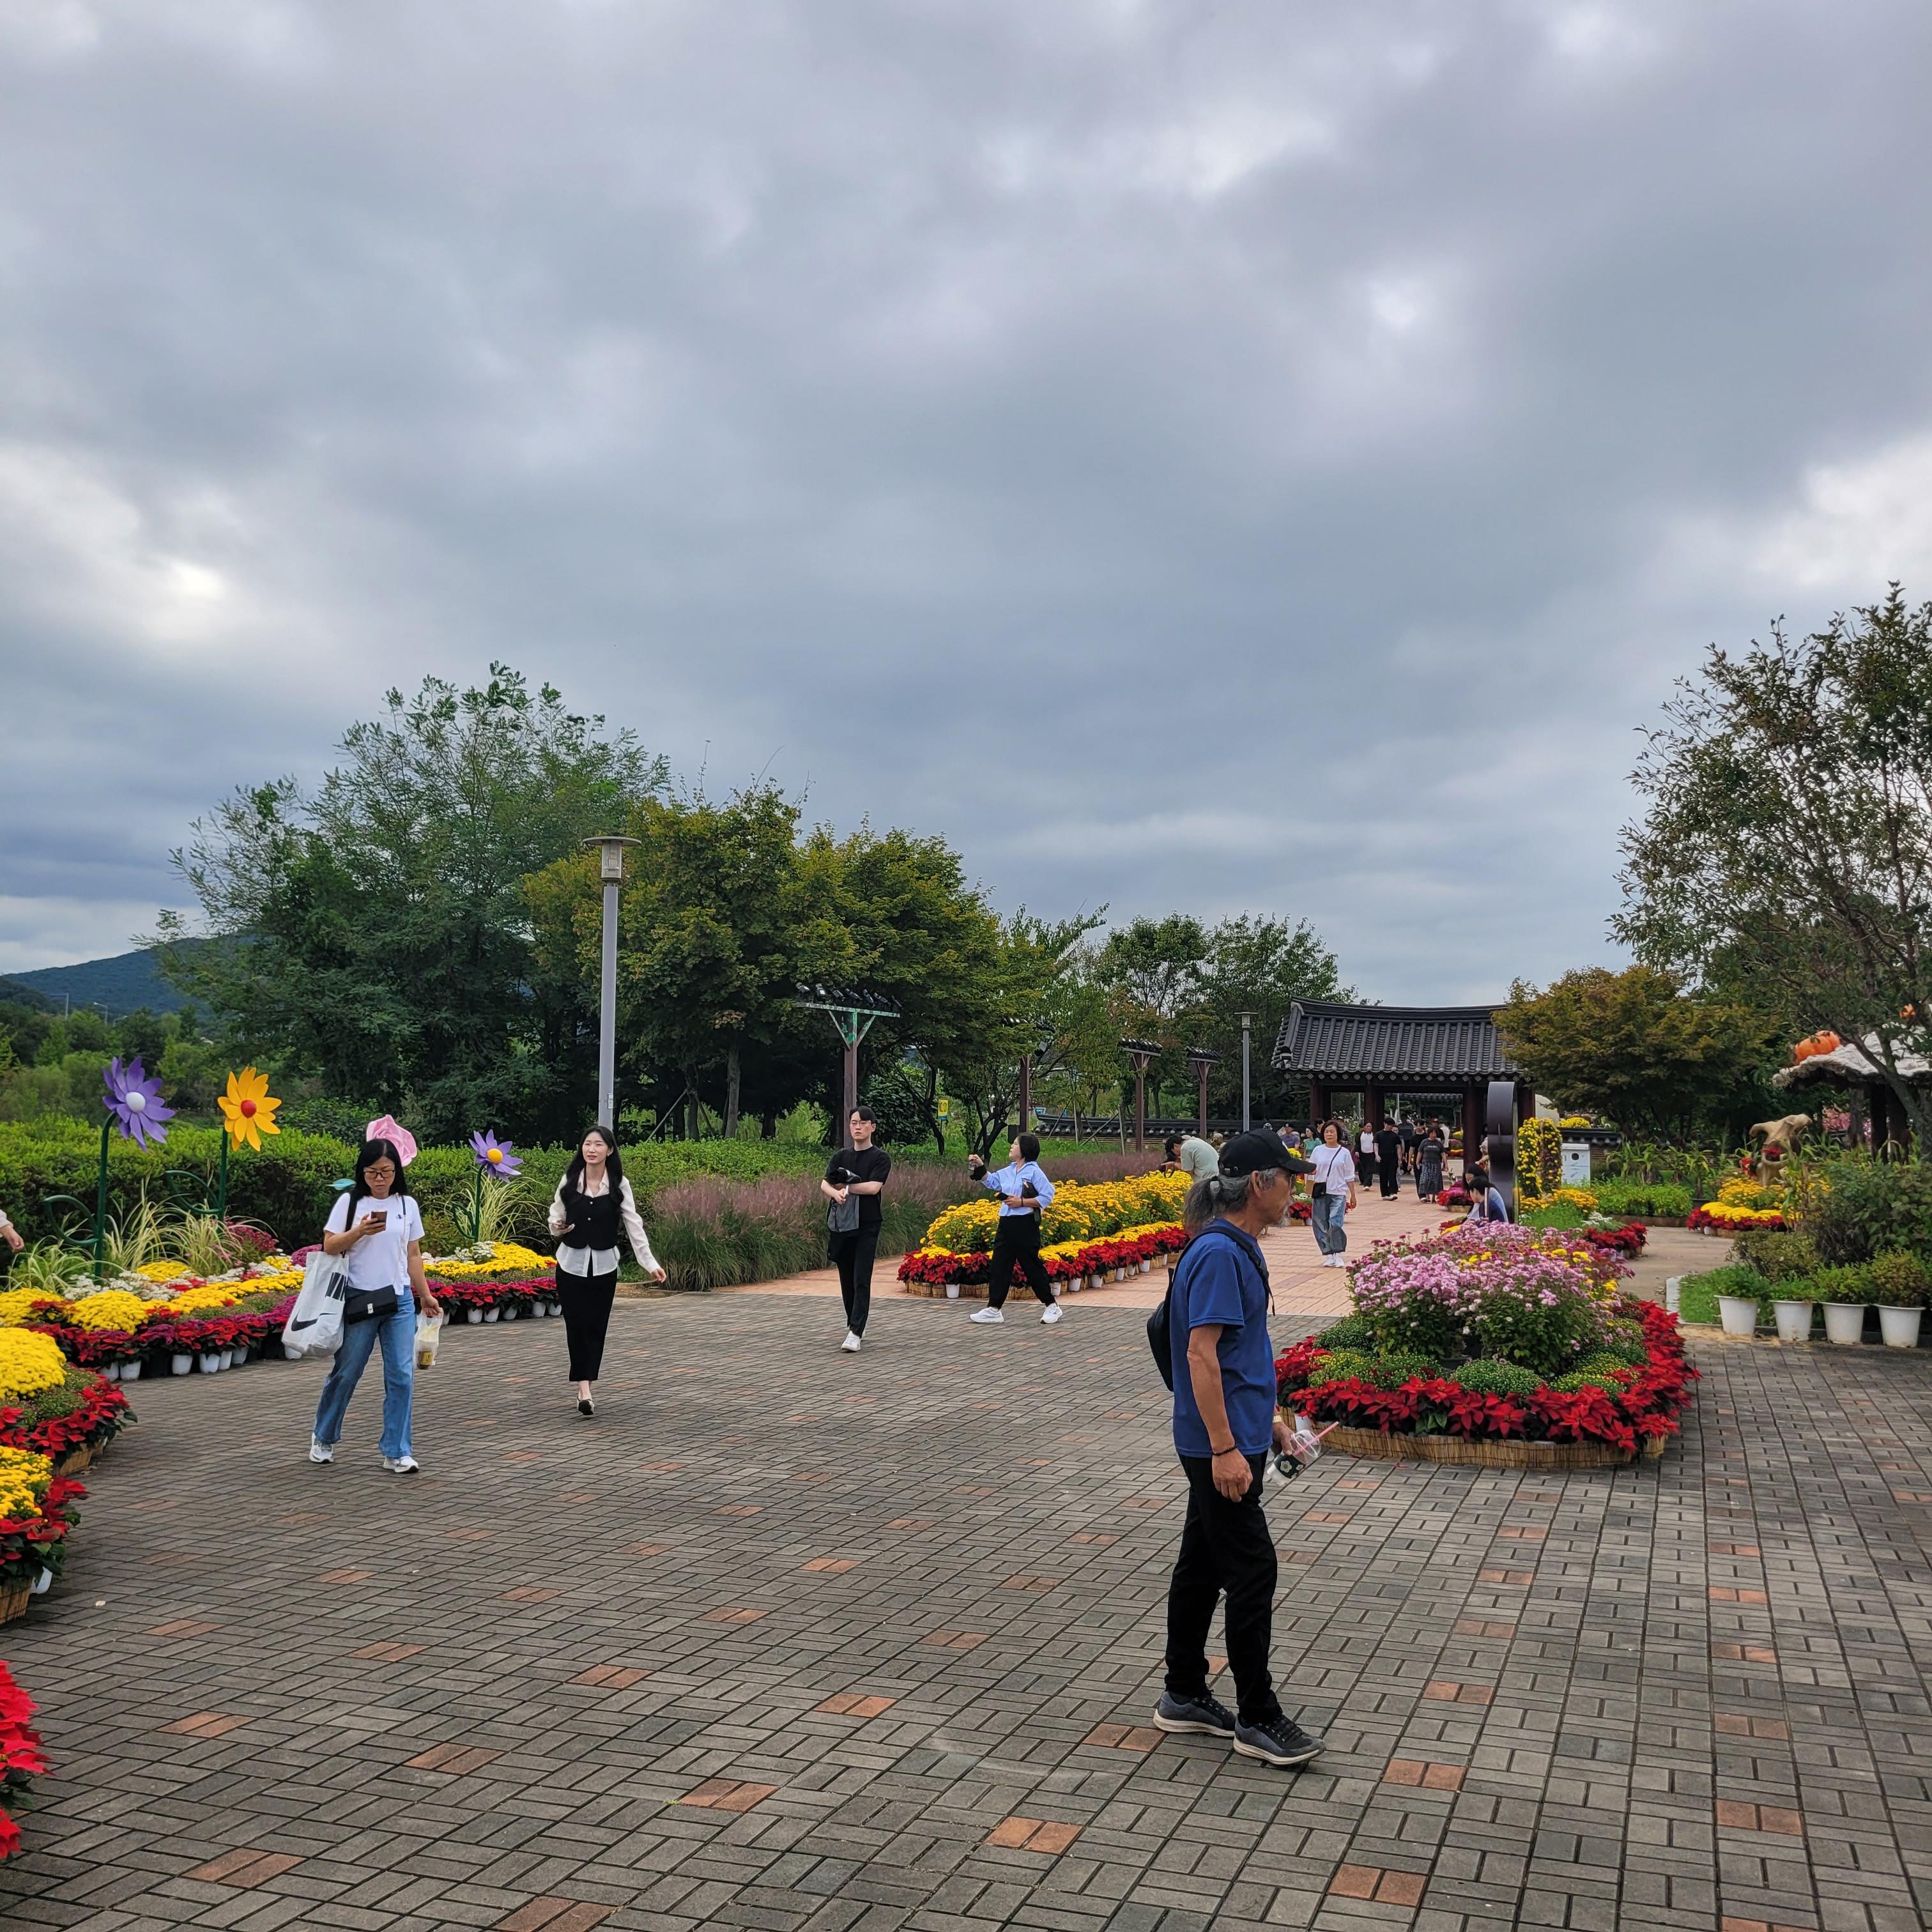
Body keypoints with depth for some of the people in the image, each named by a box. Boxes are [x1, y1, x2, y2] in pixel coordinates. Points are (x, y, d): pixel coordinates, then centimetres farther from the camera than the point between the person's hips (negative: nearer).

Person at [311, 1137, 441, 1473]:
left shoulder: (407, 1205, 7)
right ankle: (324, 1438, 31)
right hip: (359, 1299, -2)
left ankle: (396, 1452, 5)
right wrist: (359, 1231, -20)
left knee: (402, 1376, -2)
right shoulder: (350, 1201, -1)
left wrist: (425, 1295, 12)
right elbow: (329, 1247, -4)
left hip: (400, 1300, 2)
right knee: (346, 1373, 8)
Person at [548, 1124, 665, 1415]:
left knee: (596, 1327, 4)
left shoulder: (619, 1185, -4)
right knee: (576, 1326, -2)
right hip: (571, 1262, 0)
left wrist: (650, 1263, -12)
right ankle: (584, 1388, 1)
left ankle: (585, 1386, 15)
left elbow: (633, 1225, -6)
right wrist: (557, 1226, -16)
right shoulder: (569, 1180, -1)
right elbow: (556, 1218, 8)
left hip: (604, 1265, 0)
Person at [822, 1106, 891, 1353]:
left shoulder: (881, 1158, -1)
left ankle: (855, 1334, -14)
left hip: (867, 1226, -5)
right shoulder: (840, 1157, 12)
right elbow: (824, 1185, 0)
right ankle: (854, 1324, 26)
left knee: (861, 1280, -10)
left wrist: (845, 1187, -6)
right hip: (842, 1224, 5)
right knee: (847, 1279, 11)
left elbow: (873, 1187, -15)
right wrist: (835, 1192, -22)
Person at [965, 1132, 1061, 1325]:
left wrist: (1022, 1202, -16)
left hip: (1025, 1225, -8)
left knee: (1032, 1266, -1)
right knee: (999, 1266, 6)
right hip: (1006, 1224, 8)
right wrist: (980, 1167, 12)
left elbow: (1047, 1197, -14)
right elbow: (990, 1181, 27)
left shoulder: (1034, 1171, -10)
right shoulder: (1007, 1172, 12)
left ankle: (1051, 1307, 12)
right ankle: (994, 1309, 12)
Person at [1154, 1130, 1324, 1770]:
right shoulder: (1219, 1252, -20)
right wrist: (1225, 1448, -25)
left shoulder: (1239, 1247, 11)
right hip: (1223, 1444, -10)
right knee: (1251, 1573, -3)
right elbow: (1201, 1355, -24)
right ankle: (1259, 1721, 7)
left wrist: (1269, 1416, 24)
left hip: (1235, 1435, 10)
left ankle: (1184, 1696, 25)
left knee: (1202, 1565, 15)